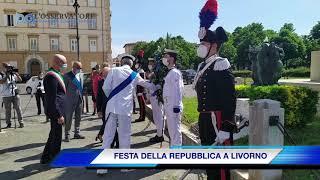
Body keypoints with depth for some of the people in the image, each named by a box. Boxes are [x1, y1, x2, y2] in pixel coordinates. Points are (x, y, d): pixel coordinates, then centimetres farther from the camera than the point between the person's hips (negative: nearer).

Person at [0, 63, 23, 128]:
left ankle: (21, 122, 3)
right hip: (6, 96, -1)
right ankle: (8, 124, 15)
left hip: (15, 94, 2)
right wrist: (7, 76, -16)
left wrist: (16, 73, -10)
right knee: (8, 110, 5)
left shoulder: (13, 75, 10)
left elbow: (20, 80, 1)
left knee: (18, 108, 0)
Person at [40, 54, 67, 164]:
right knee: (56, 136, 3)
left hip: (57, 112, 11)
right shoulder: (52, 76, -19)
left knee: (54, 135, 21)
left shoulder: (55, 75, 13)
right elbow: (52, 99, -23)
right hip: (55, 112, -11)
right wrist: (59, 115, -22)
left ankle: (46, 158, 35)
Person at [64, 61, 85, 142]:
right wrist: (64, 100, -8)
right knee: (68, 118, 1)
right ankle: (67, 135, 11)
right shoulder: (67, 75, -7)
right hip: (70, 100, -6)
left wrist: (81, 96, 11)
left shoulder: (80, 75, 12)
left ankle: (77, 133, 24)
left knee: (78, 117, 12)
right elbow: (64, 88, -6)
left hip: (79, 99, 6)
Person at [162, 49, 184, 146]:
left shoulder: (175, 73, -15)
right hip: (169, 106, 10)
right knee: (172, 130, 19)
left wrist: (176, 106, -21)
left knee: (175, 130, -2)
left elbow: (178, 90, -20)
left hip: (173, 106, -10)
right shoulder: (170, 72, 14)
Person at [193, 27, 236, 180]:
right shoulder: (202, 66, 13)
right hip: (205, 120, 9)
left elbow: (229, 99, -19)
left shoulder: (221, 65, -13)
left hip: (217, 120, -9)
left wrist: (225, 128, -22)